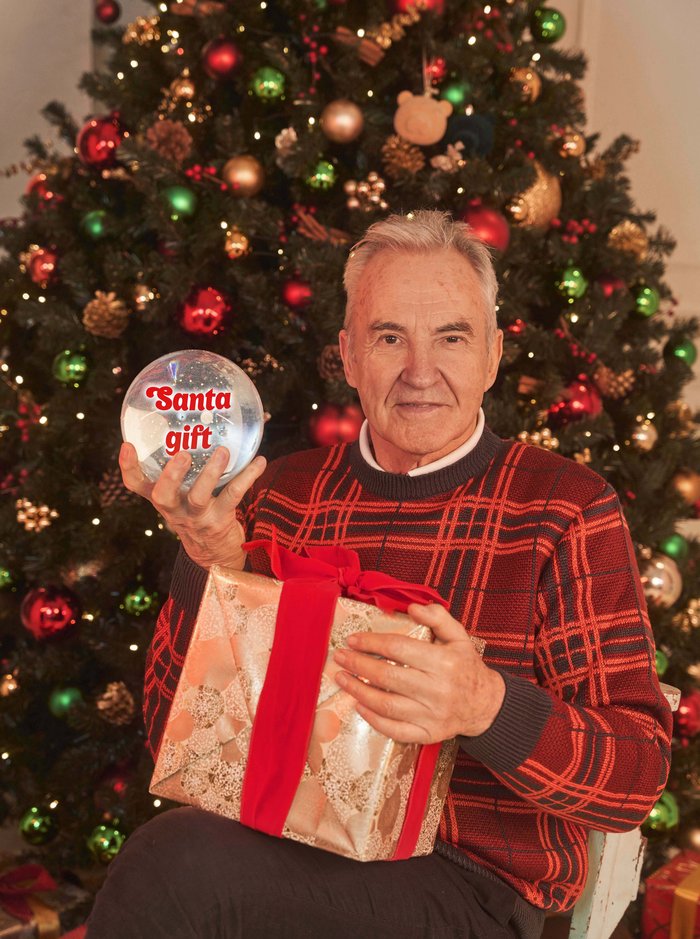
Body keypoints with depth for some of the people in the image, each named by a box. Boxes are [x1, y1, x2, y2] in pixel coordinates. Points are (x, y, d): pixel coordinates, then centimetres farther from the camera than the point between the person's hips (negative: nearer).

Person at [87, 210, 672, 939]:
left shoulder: (565, 508, -3)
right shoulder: (281, 495, 8)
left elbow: (636, 778, -7)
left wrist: (486, 707, -27)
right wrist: (210, 559, -13)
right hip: (281, 856, 4)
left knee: (177, 860, -27)